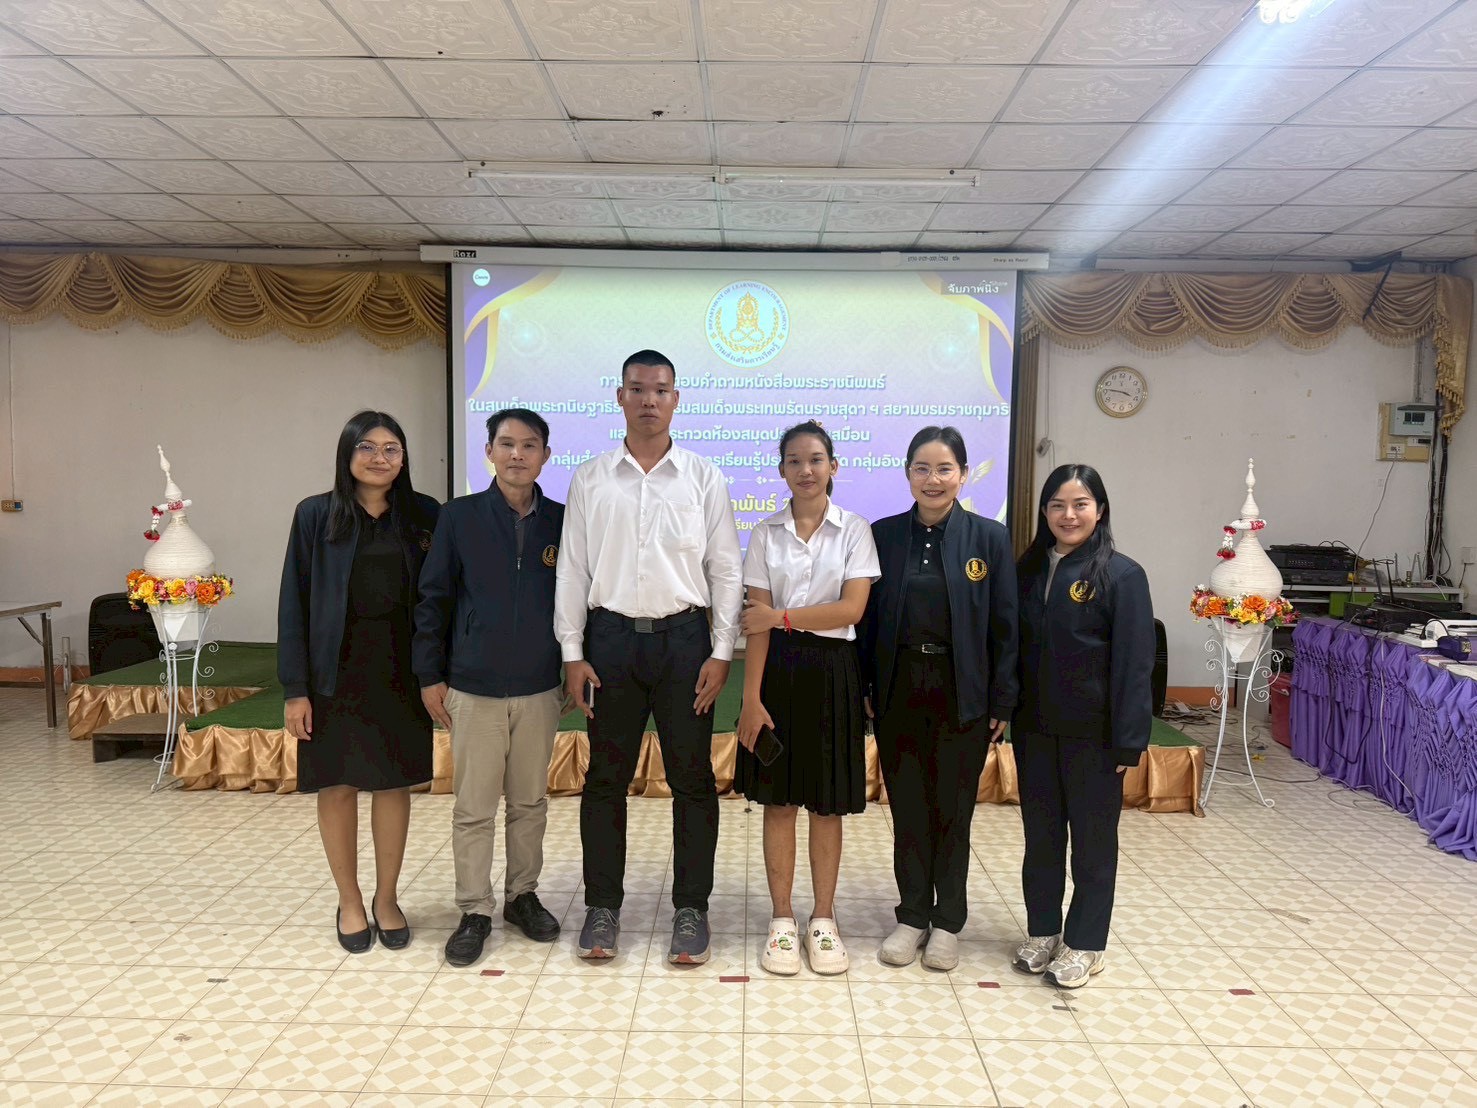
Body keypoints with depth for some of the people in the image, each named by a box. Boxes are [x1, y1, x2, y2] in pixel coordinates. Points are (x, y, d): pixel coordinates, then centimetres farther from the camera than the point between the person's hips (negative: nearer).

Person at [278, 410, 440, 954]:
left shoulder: (423, 515, 1)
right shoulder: (316, 515, -2)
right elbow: (294, 603, -2)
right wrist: (294, 688, -6)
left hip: (400, 672, 1)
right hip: (336, 672, -1)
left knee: (393, 782, 8)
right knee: (338, 785, 7)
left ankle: (386, 898, 26)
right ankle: (349, 902, 26)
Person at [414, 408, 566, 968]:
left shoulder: (561, 521, 1)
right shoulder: (460, 516, -3)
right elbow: (433, 599, 0)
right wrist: (430, 675, -1)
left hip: (540, 689, 2)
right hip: (474, 689, -1)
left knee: (530, 802, 13)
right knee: (473, 807, 5)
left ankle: (522, 895, 30)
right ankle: (475, 911, 20)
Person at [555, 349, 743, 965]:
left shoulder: (703, 479, 1)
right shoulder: (590, 480, 4)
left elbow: (726, 571, 1)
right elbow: (572, 570, 5)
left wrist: (721, 653, -5)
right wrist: (572, 654, 0)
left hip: (683, 637, -1)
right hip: (611, 636, 1)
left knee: (692, 779, 6)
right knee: (606, 778, 9)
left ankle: (691, 908, 20)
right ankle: (602, 906, 24)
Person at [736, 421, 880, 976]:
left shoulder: (854, 530, 1)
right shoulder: (765, 534, 3)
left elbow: (852, 608, -9)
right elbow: (757, 622, -2)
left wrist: (782, 616, -13)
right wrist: (751, 697, -7)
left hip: (832, 671, -1)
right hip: (777, 670, 1)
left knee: (827, 802, 7)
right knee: (778, 800, 6)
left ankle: (823, 919, 22)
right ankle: (782, 920, 20)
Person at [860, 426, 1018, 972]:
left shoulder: (989, 537, -2)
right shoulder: (884, 534, 3)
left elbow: (1004, 626, -1)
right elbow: (868, 616, 5)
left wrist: (1002, 702, -4)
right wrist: (863, 688, 0)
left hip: (962, 694, -1)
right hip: (900, 688, 2)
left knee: (953, 809, 8)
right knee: (907, 808, 10)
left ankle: (947, 922, 24)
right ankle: (912, 916, 25)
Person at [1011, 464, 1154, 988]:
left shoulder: (1121, 575, -9)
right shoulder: (1030, 570, 6)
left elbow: (1134, 665, -11)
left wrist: (1128, 742, -13)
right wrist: (1004, 712, 4)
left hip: (1092, 732, -5)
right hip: (1035, 728, 5)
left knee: (1093, 838, 9)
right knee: (1041, 833, 15)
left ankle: (1084, 944, 22)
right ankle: (1042, 930, 30)